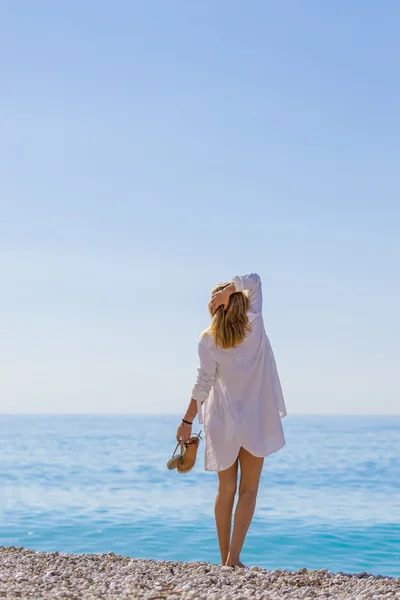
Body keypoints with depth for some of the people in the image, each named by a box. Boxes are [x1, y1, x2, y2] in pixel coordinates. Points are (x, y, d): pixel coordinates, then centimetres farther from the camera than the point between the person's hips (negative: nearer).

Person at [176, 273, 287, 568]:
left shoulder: (208, 340, -7)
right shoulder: (255, 324, -4)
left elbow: (203, 384, -11)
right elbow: (253, 281, 4)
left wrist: (187, 421, -5)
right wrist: (231, 289, -11)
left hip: (223, 421, 1)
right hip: (255, 421, 0)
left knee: (226, 490, 12)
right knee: (249, 490, 4)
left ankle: (225, 558, 13)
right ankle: (234, 557, -7)